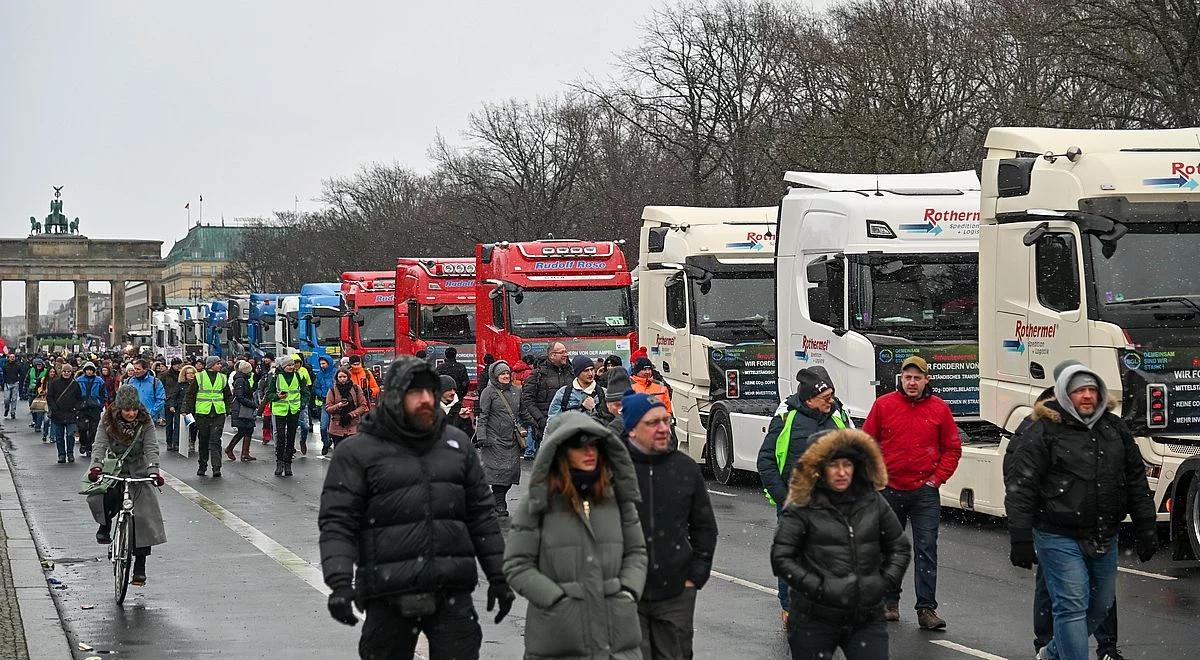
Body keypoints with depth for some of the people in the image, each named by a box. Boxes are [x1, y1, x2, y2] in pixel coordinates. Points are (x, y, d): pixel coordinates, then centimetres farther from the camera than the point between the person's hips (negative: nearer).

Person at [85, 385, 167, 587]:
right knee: (109, 495, -35)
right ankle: (105, 526, -3)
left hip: (138, 469, 0)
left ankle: (140, 568, -4)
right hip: (114, 467, 0)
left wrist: (153, 471, -37)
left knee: (144, 518, -10)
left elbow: (151, 448, -20)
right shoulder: (108, 420, -11)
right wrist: (96, 466, -40)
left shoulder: (146, 422, -11)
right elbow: (100, 445, -21)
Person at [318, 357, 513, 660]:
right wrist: (340, 582, -20)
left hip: (452, 592, 3)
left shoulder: (457, 444, 13)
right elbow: (337, 522, -7)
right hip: (388, 596, -3)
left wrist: (498, 577, 14)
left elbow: (481, 515, 18)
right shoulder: (357, 452, 0)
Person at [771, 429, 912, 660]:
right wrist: (816, 587, -14)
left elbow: (900, 548, 18)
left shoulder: (873, 502, 8)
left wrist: (886, 581, 3)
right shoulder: (802, 508, -5)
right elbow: (780, 558, -7)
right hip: (814, 621, -3)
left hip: (867, 618, 3)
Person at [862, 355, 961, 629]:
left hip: (925, 492, -1)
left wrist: (937, 479, -2)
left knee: (926, 549, -6)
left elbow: (953, 449, 6)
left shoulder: (939, 409, 0)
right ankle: (890, 602, 24)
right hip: (889, 490, 1)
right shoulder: (883, 405, -1)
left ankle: (926, 609, -6)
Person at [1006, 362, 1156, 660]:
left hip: (1104, 539, 6)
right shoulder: (1043, 431, -8)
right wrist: (1021, 540, -14)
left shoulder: (1115, 429, 10)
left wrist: (1146, 529, 11)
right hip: (1060, 538, -6)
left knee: (1101, 605, 15)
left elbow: (1136, 482, 15)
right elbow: (1020, 487, -10)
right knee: (1072, 607, -9)